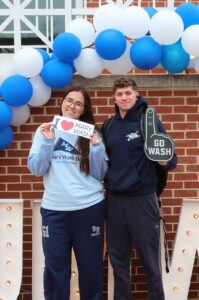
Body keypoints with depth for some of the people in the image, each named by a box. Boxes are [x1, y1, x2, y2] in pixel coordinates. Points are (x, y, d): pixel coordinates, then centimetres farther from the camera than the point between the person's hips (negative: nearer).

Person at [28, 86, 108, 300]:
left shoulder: (91, 134, 4)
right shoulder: (45, 131, 6)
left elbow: (99, 174, 1)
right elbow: (36, 169, 0)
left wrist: (97, 147, -13)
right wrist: (47, 141, -12)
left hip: (89, 208, 0)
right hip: (54, 209, 0)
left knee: (91, 266, 10)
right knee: (55, 268, 6)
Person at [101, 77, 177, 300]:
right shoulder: (108, 126, 10)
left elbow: (171, 159, -5)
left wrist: (166, 160, -26)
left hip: (142, 200, -4)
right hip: (114, 200, 4)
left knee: (150, 260, 6)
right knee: (118, 260, 14)